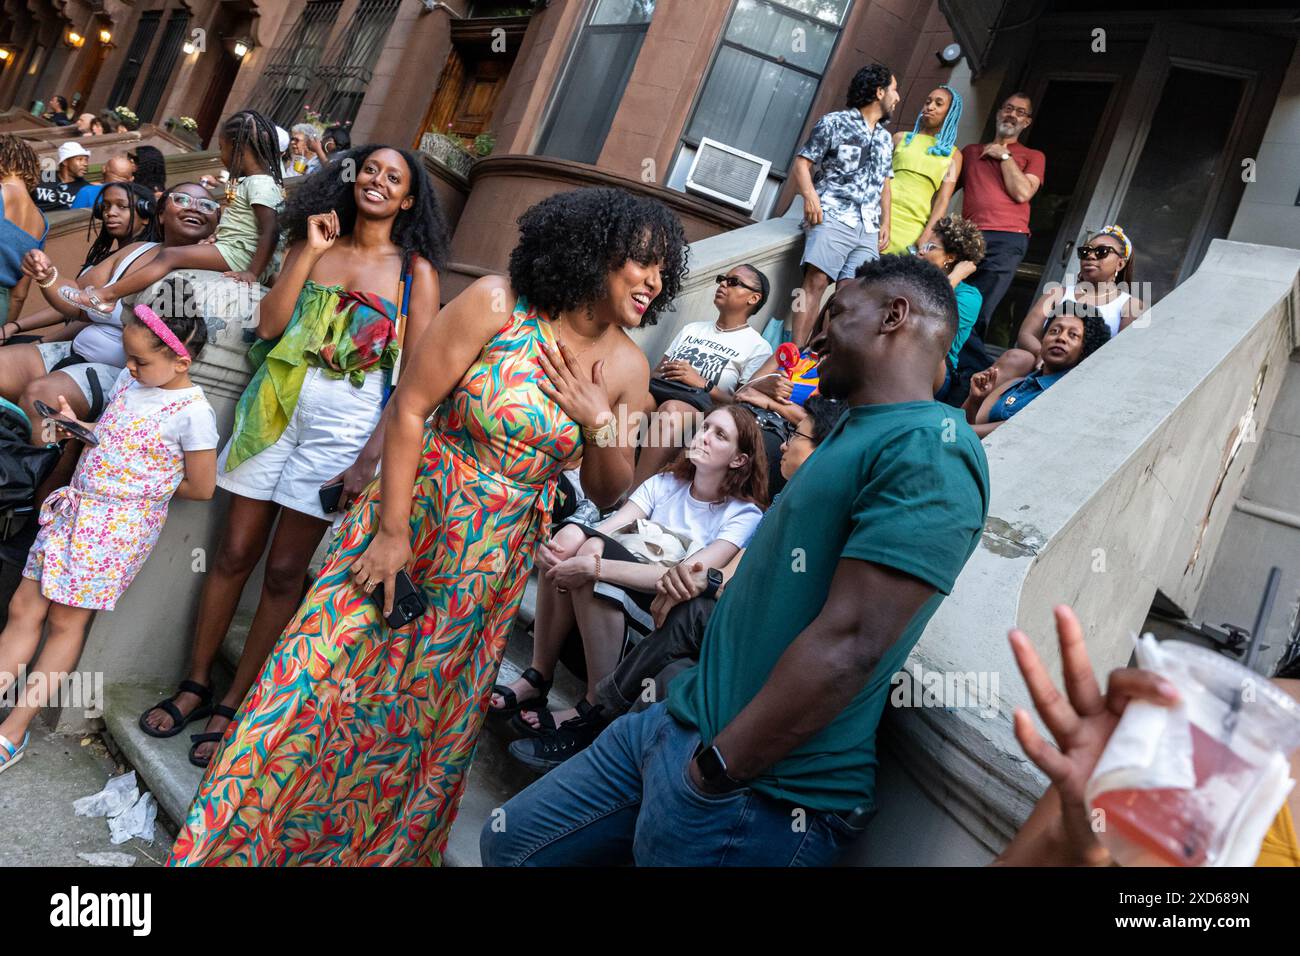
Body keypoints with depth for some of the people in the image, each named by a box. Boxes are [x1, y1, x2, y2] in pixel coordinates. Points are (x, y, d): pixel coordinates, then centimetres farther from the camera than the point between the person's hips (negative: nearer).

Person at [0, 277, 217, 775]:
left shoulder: (193, 412, -17)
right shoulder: (129, 380, 5)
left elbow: (200, 487, -11)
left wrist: (142, 485, -5)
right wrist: (74, 426, 2)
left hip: (121, 524, -7)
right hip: (77, 506, 7)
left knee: (66, 621, 1)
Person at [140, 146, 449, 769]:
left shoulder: (415, 270, 0)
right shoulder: (313, 243, 10)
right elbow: (268, 325, -2)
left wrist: (371, 457, -13)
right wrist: (310, 253, -6)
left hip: (346, 429, -3)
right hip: (276, 411, 3)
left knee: (284, 571, 2)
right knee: (234, 554, 6)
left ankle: (233, 704, 15)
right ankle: (196, 683, 23)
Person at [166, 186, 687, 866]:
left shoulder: (627, 366, -4)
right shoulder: (498, 303, -16)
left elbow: (608, 493, 3)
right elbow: (409, 407, -14)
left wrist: (601, 421, -16)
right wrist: (391, 532, -13)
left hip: (491, 567, 3)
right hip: (409, 523, -3)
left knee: (427, 725, 14)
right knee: (322, 684, 2)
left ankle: (378, 847, 37)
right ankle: (245, 836, 24)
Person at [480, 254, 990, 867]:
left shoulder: (932, 449, -17)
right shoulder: (850, 431, 15)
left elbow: (849, 645, -24)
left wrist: (711, 773, -19)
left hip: (758, 793, -9)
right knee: (508, 845, 16)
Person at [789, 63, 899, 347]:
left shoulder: (886, 138, 26)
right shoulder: (835, 122, 7)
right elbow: (802, 162, 3)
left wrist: (885, 223, 17)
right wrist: (809, 195, -15)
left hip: (868, 229, 6)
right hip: (833, 217, -6)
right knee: (816, 281, -21)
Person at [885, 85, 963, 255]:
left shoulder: (953, 155, 13)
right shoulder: (901, 138, 17)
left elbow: (943, 200, 4)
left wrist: (926, 236, -10)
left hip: (913, 225, -1)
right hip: (884, 214, 1)